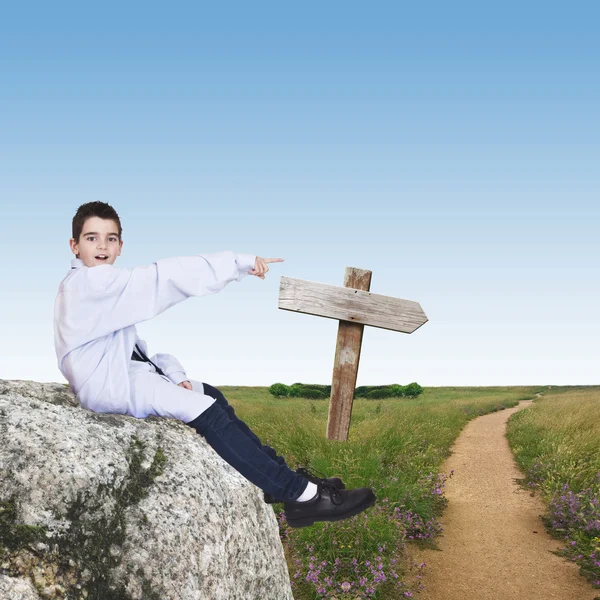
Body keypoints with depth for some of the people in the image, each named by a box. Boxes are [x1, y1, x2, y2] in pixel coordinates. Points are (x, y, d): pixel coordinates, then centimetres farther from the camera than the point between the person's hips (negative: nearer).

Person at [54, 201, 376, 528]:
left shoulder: (103, 286, 15)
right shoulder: (89, 282, -17)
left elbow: (133, 343, 14)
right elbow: (164, 277, -24)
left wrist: (174, 373, -1)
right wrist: (239, 262, -24)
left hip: (125, 372, 11)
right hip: (109, 387, -11)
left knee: (211, 397, 10)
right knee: (208, 414, -18)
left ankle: (281, 475, 11)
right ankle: (300, 495, -17)